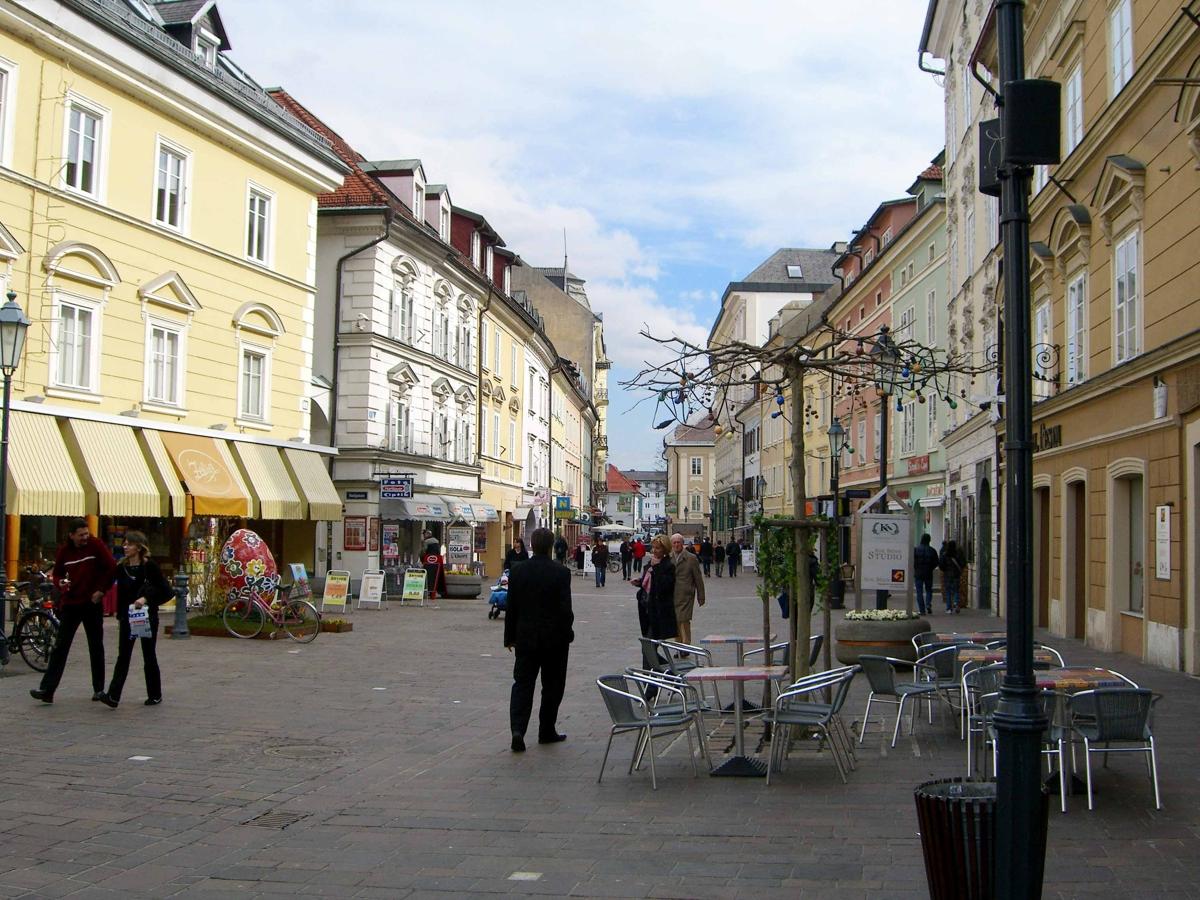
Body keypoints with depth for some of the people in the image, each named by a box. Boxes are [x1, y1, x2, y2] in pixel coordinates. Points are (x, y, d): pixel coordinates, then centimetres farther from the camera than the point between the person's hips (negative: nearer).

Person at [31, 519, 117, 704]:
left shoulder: (95, 546, -6)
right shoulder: (64, 550, 3)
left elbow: (112, 567, -7)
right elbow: (57, 573, 14)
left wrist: (101, 590, -9)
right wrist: (60, 583, -8)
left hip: (92, 603, -2)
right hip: (70, 604, 2)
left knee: (96, 647, 7)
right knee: (60, 647, -2)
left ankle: (99, 689, 15)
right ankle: (47, 690, -4)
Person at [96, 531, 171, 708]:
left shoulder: (150, 567, -9)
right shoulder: (121, 567, 5)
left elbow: (167, 592, -11)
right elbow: (120, 593, 13)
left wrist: (146, 599, -21)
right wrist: (119, 617, 14)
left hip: (147, 616, -4)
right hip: (128, 617, 4)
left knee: (149, 657, 6)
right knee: (123, 656, -4)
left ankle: (155, 695, 19)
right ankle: (113, 696, -10)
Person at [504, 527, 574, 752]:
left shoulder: (517, 572, -2)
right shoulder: (561, 573, -11)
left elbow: (511, 608, 3)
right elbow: (565, 608, -12)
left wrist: (510, 637, 11)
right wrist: (567, 633, 2)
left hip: (526, 638, 2)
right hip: (555, 638, -2)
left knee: (522, 684, 4)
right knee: (552, 686, 11)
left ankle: (518, 729, -12)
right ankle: (547, 731, 19)